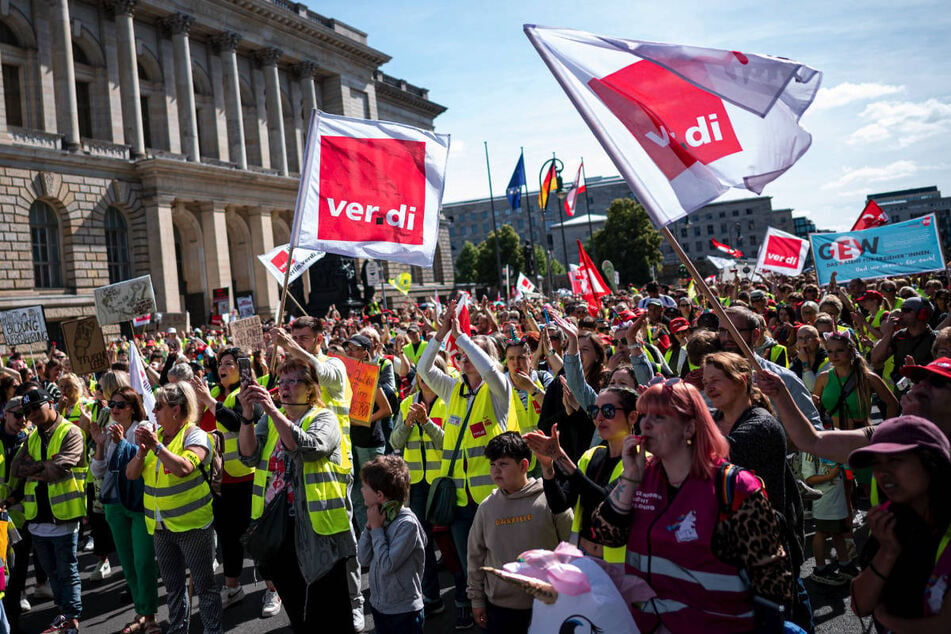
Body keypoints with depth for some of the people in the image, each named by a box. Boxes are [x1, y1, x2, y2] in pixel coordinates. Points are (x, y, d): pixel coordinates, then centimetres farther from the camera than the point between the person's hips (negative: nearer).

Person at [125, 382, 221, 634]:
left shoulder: (195, 435, -11)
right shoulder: (153, 435, 8)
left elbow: (184, 468, -28)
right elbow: (131, 474, 5)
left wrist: (157, 446, -25)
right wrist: (142, 450, -12)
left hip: (192, 524, -7)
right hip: (161, 526, 7)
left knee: (204, 583, 3)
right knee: (172, 585, 19)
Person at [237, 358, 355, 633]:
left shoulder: (324, 418, -5)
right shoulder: (270, 419, 11)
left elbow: (308, 448, -25)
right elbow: (249, 455, -4)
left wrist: (273, 410, -29)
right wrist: (247, 415, -18)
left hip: (315, 526, -5)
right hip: (276, 524, 5)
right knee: (293, 605, 19)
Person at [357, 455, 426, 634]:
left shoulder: (407, 523, -22)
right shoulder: (379, 517, -4)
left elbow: (387, 565, -25)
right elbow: (363, 559, -1)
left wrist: (376, 528, -18)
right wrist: (369, 526, -12)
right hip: (378, 605, 7)